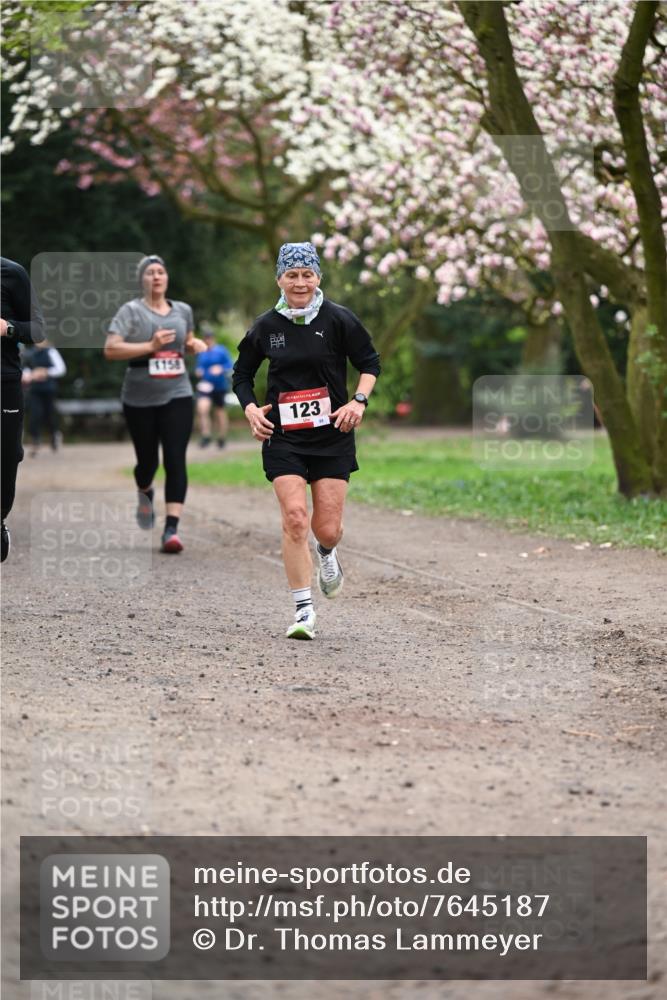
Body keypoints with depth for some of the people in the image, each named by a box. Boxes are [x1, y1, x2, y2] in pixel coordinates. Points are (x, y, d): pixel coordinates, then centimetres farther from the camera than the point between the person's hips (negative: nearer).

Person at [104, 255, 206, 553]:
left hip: (176, 396, 2)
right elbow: (110, 350, -14)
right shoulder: (131, 311, -3)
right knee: (148, 460, 9)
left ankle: (171, 529, -16)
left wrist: (195, 345, 5)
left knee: (175, 460, -12)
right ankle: (144, 492, 47)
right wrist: (150, 346, -21)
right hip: (140, 399, -2)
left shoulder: (183, 311, 11)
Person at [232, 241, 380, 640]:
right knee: (295, 519, -15)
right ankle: (304, 611, -7)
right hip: (283, 437, 1)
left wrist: (359, 401, -11)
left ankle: (327, 554, 40)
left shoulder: (338, 319, -4)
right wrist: (250, 408, -2)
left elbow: (370, 362, 4)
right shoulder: (266, 326, 2)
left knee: (327, 529, 0)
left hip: (332, 435, -1)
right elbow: (242, 375, 15)